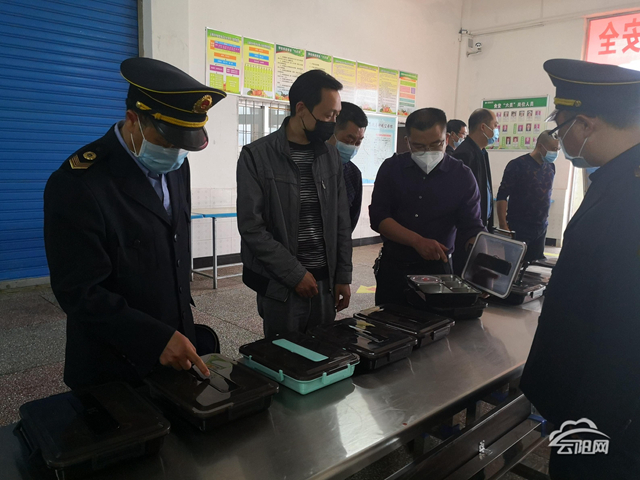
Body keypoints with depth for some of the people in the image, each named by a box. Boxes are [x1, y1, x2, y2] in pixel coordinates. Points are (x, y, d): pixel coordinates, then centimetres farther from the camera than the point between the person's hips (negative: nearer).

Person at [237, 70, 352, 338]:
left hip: (325, 283, 4)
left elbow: (341, 222, 10)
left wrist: (343, 276, 7)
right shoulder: (257, 156, -8)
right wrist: (295, 273, -13)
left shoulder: (331, 156, 7)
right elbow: (251, 227, -13)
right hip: (280, 286, -4)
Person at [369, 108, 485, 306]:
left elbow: (471, 228, -5)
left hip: (437, 268, -1)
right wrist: (418, 241, -22)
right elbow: (378, 217, -10)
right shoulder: (391, 168, -3)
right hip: (392, 266, 1)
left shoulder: (462, 176, -4)